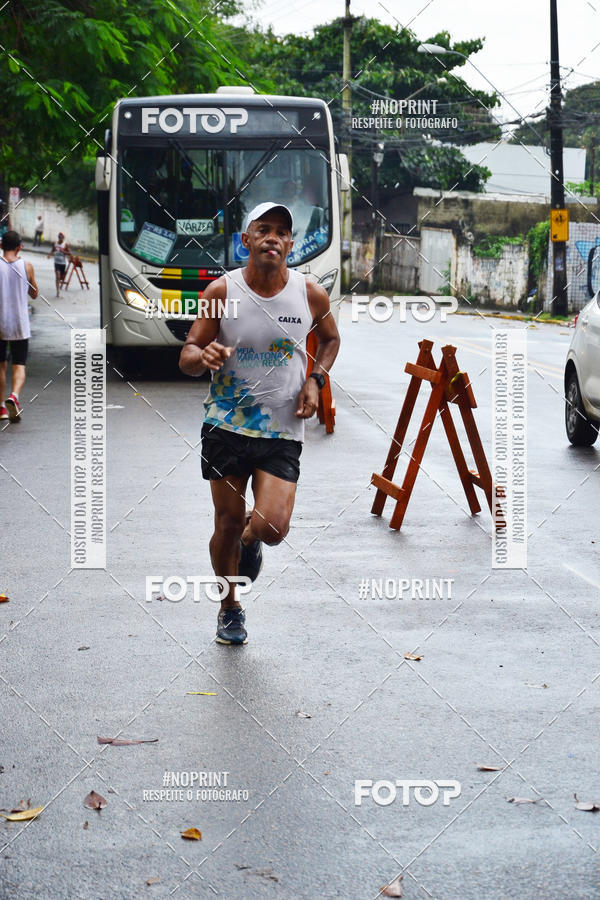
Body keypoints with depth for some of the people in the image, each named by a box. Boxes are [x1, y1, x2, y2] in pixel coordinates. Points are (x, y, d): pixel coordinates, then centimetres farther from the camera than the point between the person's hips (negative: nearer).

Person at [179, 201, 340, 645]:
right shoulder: (221, 292, -7)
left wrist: (315, 380, 0)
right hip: (227, 425, 0)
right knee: (228, 523, 7)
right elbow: (187, 356, -4)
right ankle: (230, 608, 32)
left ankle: (251, 538, 24)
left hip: (283, 431, 0)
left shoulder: (311, 294, -4)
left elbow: (330, 339, 17)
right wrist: (204, 356, -28)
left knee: (271, 528, -15)